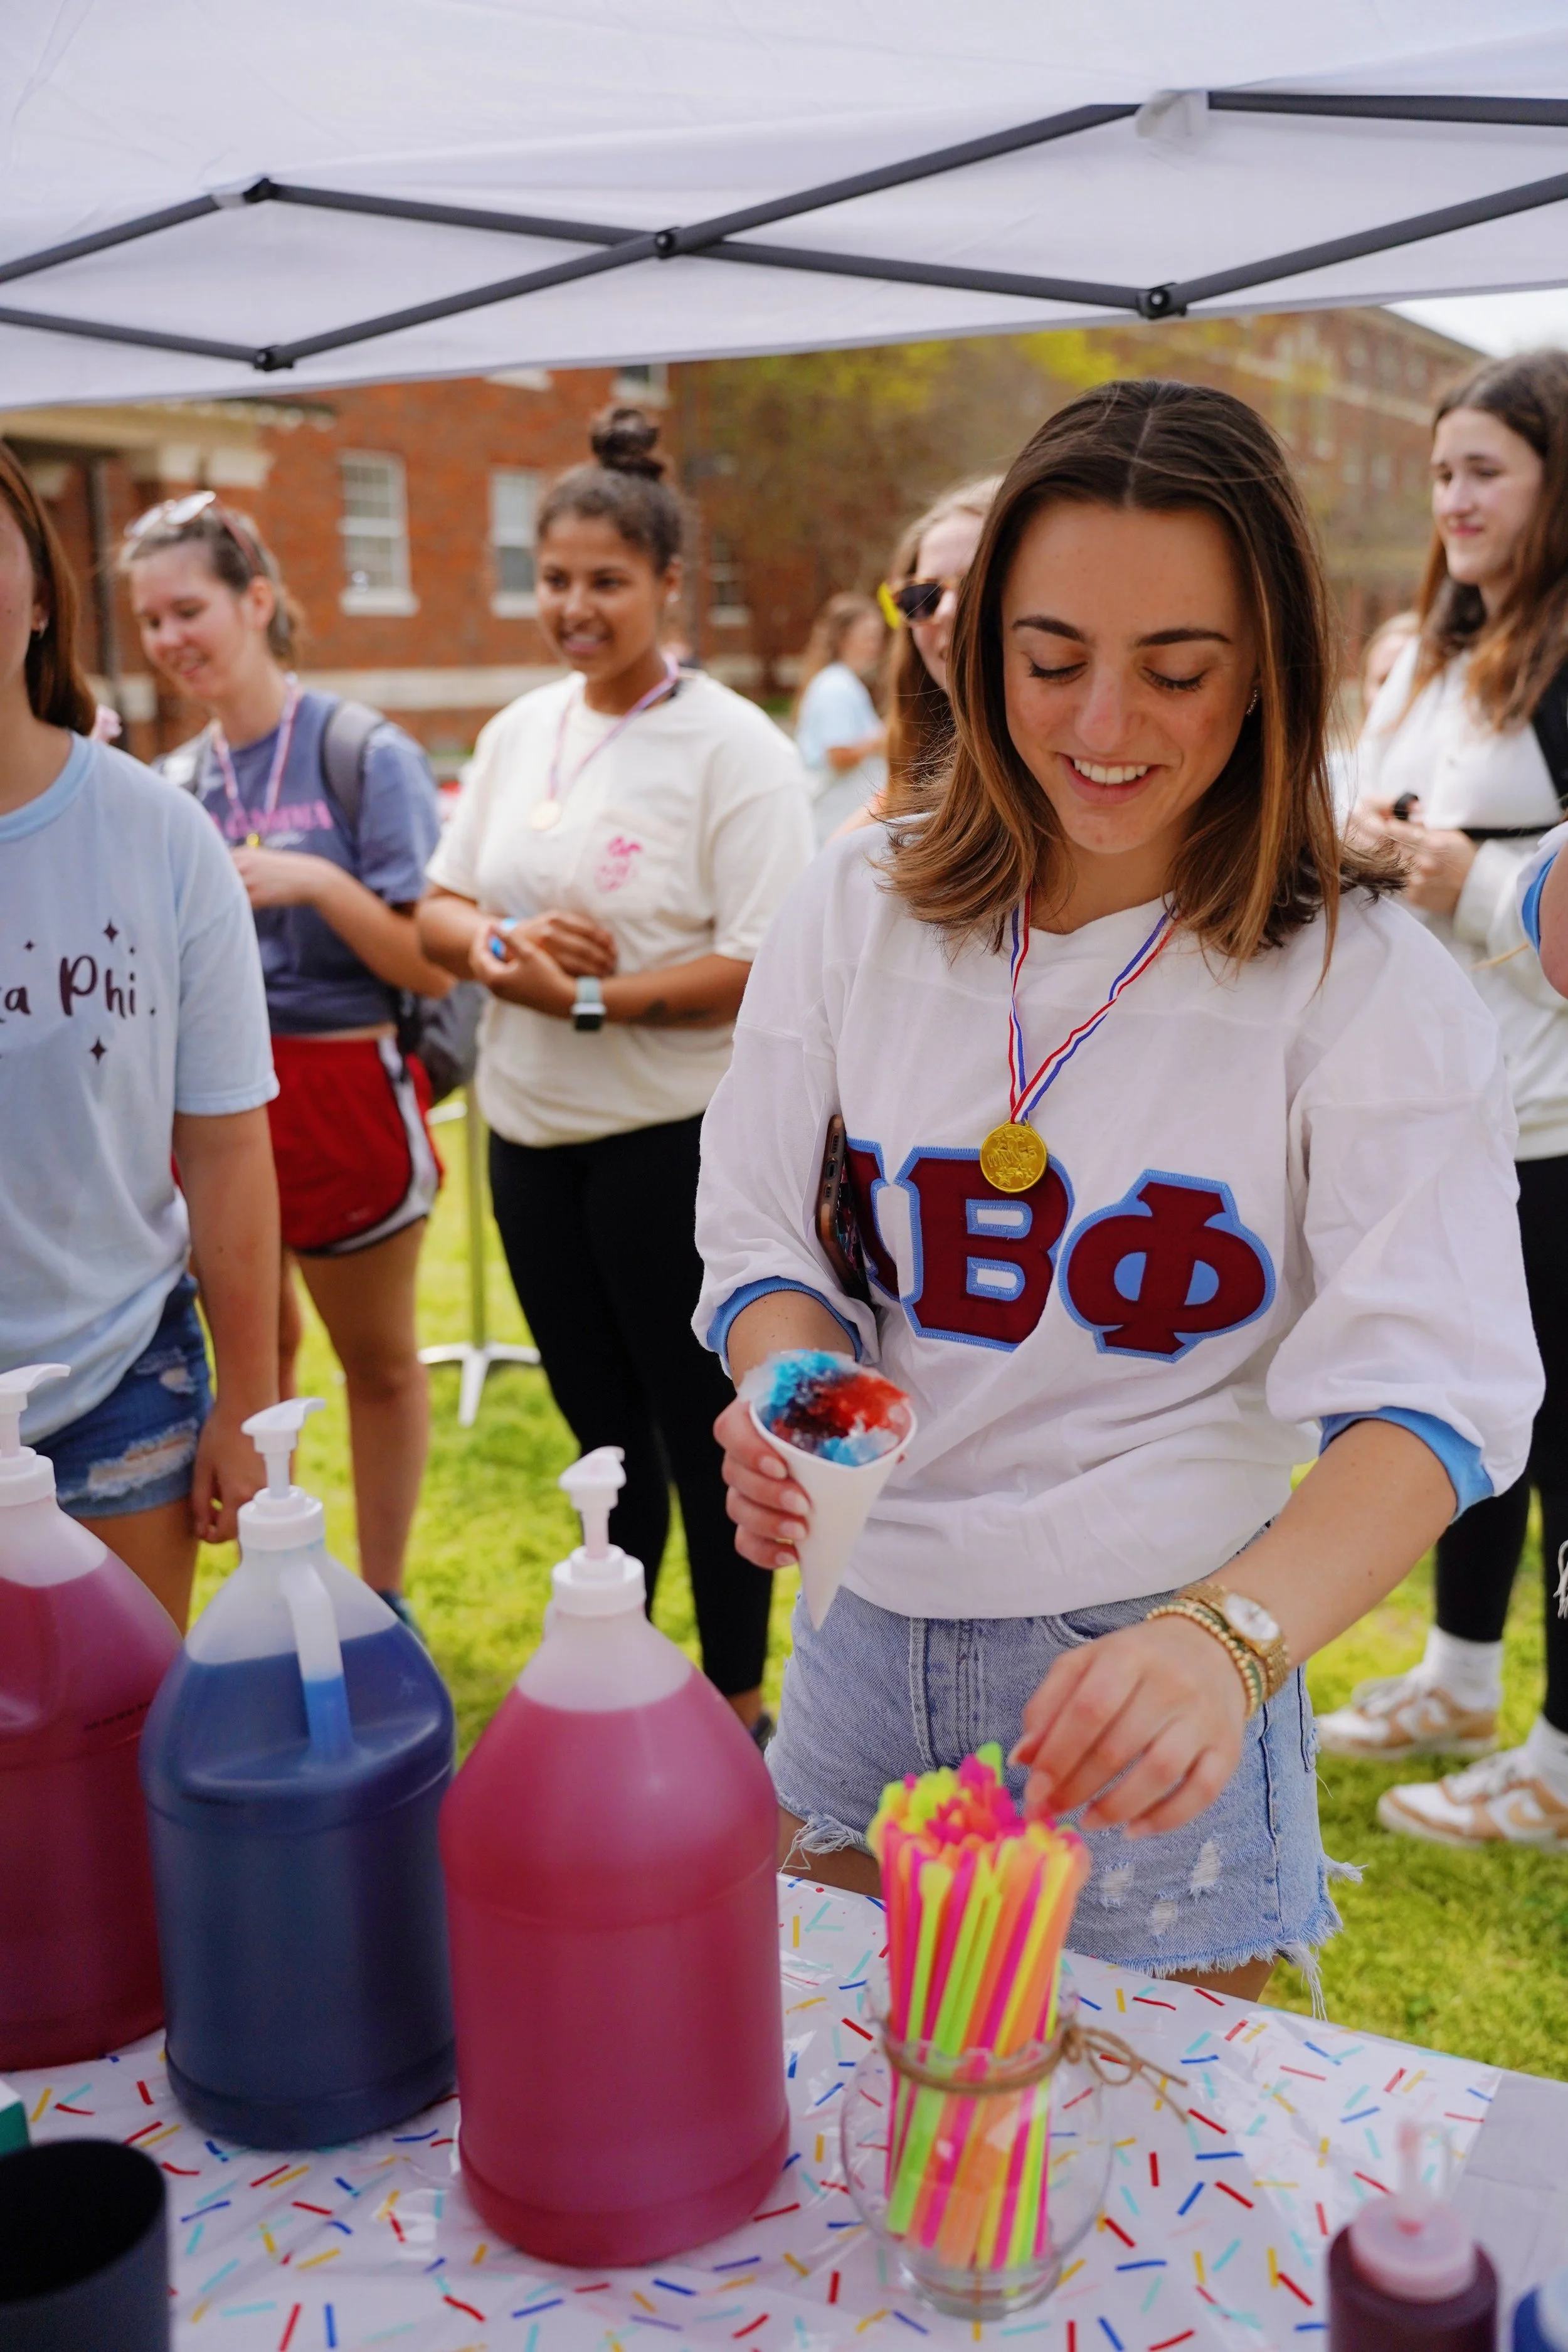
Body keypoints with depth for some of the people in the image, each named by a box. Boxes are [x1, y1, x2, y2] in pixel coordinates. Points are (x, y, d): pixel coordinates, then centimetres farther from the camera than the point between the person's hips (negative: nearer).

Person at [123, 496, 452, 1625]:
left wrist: (316, 882, -24)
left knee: (379, 1363, 11)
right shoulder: (175, 784, 6)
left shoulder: (368, 758, -9)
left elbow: (435, 967, -12)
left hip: (343, 1096, -5)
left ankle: (383, 1598, 26)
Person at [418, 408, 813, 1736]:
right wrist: (498, 946, -11)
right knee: (600, 1424, 19)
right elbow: (438, 907, 11)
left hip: (675, 1138, -6)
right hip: (532, 1129, 6)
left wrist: (597, 995, -21)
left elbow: (773, 969, -18)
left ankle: (738, 1701, 24)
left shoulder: (732, 747, -11)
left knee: (701, 1427, 6)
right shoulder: (517, 733, 8)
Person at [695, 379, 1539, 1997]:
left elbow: (1433, 1388, -18)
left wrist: (1229, 1636, -37)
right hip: (868, 1645, 3)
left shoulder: (1365, 990, -11)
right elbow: (763, 1237, 2)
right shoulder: (857, 915, -1)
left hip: (1155, 1689, -3)